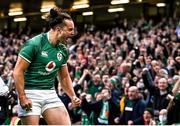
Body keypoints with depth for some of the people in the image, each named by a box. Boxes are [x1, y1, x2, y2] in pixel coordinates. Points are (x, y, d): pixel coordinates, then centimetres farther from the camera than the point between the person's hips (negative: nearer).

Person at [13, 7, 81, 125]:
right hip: (31, 94, -6)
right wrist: (22, 97, -18)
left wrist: (73, 96, 6)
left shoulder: (63, 50, 7)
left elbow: (64, 77, 19)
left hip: (50, 94, 6)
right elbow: (18, 72, -14)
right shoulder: (34, 44, -13)